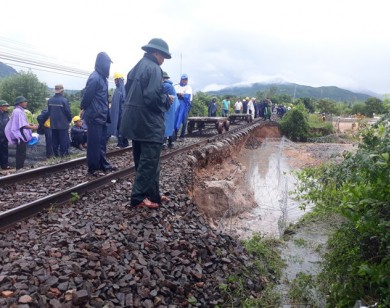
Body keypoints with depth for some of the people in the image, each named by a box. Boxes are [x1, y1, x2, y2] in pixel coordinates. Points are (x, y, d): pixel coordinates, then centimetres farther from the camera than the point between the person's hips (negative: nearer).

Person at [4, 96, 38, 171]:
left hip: (21, 134, 11)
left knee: (21, 152, 15)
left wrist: (31, 125, 9)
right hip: (20, 135, -11)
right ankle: (19, 168, 0)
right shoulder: (18, 111, -17)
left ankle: (20, 168, 22)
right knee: (21, 153, -6)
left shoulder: (19, 111, 15)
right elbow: (22, 125, -22)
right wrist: (32, 127, -14)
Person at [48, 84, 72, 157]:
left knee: (55, 139, 11)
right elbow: (68, 112, -13)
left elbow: (49, 111, 10)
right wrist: (70, 120, 4)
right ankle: (63, 153, 6)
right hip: (63, 123, -5)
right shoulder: (64, 100, -15)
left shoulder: (50, 100, 3)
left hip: (53, 123, 5)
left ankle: (55, 153, 15)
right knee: (63, 139, 3)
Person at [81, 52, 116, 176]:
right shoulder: (95, 77, -16)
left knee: (102, 142, 14)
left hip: (102, 116, 9)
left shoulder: (102, 77, 14)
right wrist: (83, 108, -1)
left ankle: (104, 165, 23)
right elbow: (87, 96, -15)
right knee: (94, 143, -1)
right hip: (94, 116, -9)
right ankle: (93, 168, 7)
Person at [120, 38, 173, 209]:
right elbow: (152, 96, -24)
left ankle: (153, 195, 25)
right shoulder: (153, 68, -13)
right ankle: (138, 198, 3)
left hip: (134, 121, 10)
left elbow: (129, 91, 17)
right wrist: (167, 100, -4)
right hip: (149, 123, -10)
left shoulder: (137, 67, 15)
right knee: (149, 161, -1)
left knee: (143, 160, 14)